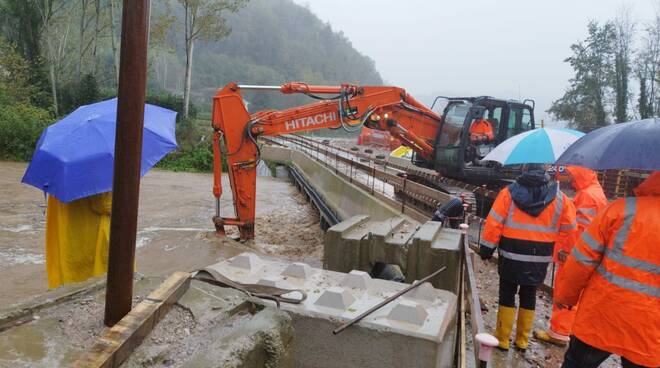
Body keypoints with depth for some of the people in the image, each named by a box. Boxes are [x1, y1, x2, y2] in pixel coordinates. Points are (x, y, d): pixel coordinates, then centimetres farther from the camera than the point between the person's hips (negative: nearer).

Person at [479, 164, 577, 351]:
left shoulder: (508, 193, -8)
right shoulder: (560, 198, -3)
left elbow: (494, 223, -9)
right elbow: (570, 230, 3)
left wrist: (486, 248, 0)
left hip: (511, 257, -2)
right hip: (540, 260, 2)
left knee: (507, 294, 10)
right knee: (529, 296, 16)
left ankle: (502, 338, 16)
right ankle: (522, 339, 26)